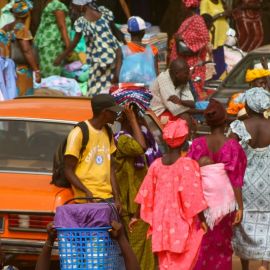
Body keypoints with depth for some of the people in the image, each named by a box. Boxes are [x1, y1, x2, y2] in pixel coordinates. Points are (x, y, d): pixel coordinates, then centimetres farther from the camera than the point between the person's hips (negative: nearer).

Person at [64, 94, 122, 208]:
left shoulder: (107, 133, 16)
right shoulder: (79, 133, -7)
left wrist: (116, 197, 9)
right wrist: (87, 192, -21)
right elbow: (69, 171, -8)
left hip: (108, 198, 7)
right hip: (87, 199, -7)